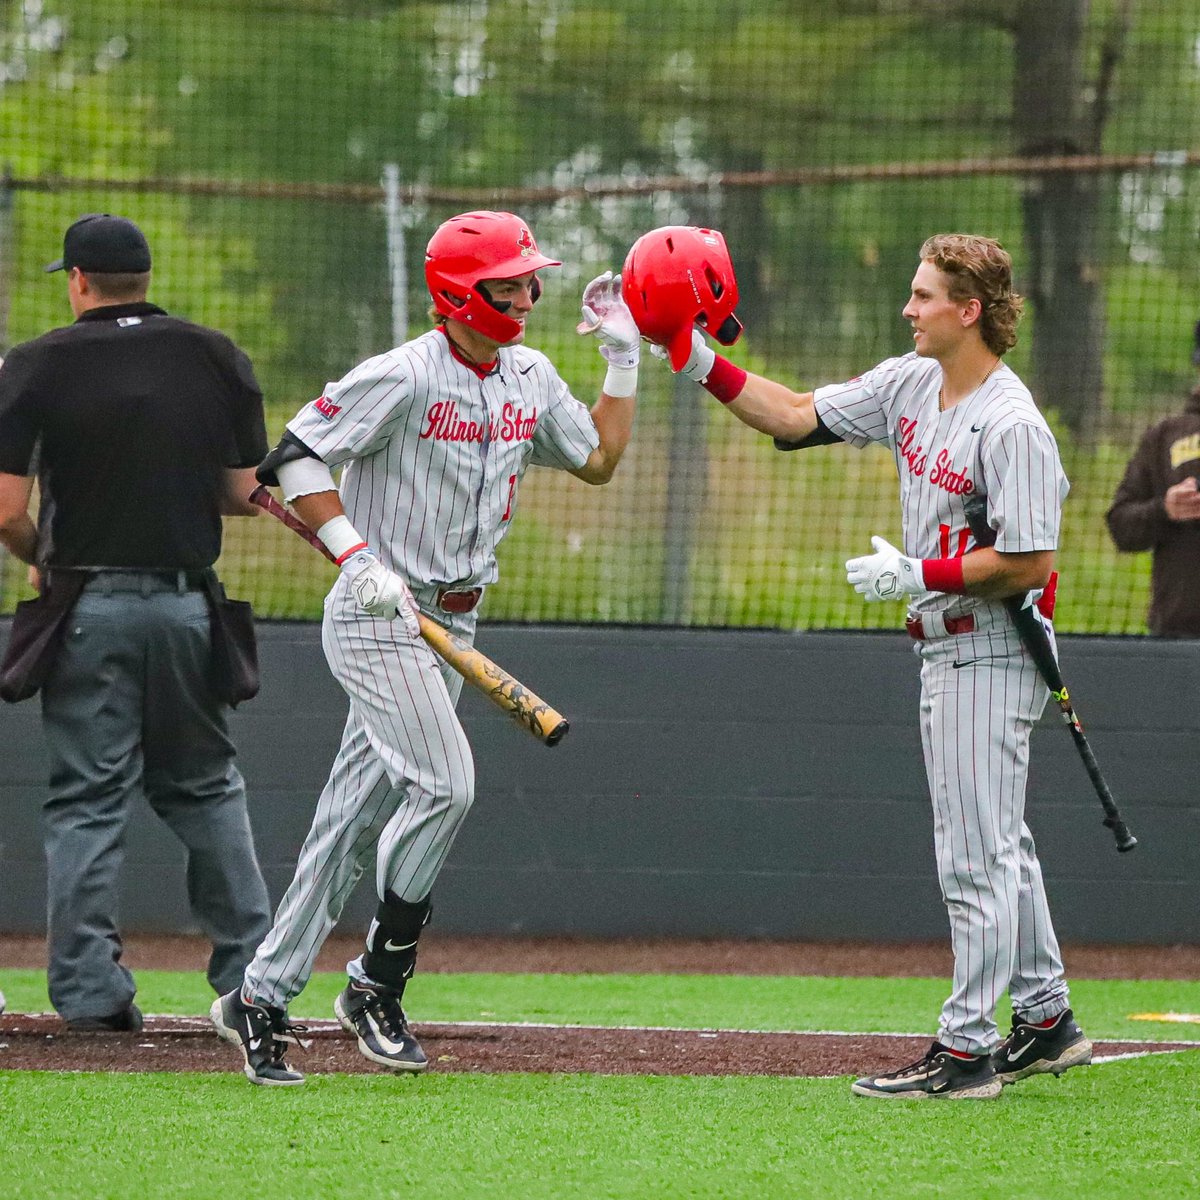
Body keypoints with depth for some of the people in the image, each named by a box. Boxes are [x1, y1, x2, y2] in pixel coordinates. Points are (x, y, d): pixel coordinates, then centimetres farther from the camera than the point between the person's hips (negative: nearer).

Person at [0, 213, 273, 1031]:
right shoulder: (217, 359, 3)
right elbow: (246, 495, 5)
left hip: (90, 604, -3)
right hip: (189, 602, 3)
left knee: (88, 799, 2)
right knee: (207, 787, 15)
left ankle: (91, 988, -2)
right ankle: (251, 971, 12)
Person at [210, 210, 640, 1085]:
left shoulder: (530, 379, 8)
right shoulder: (404, 378, -15)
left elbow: (599, 461, 18)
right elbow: (296, 459, -13)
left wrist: (624, 362, 8)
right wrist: (359, 559, -21)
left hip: (453, 623, 7)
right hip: (379, 618, -7)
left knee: (356, 815, 6)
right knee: (445, 784, -18)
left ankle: (262, 998, 10)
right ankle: (377, 987, -3)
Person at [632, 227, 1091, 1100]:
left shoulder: (1012, 424, -21)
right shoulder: (910, 384, 6)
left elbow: (1031, 561, -23)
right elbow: (798, 417, 11)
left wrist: (918, 575, -20)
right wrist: (701, 364, 3)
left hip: (990, 657, -10)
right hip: (946, 647, 10)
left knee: (977, 854, -6)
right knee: (995, 845, 18)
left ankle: (966, 1049, -3)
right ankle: (1046, 1022, 28)